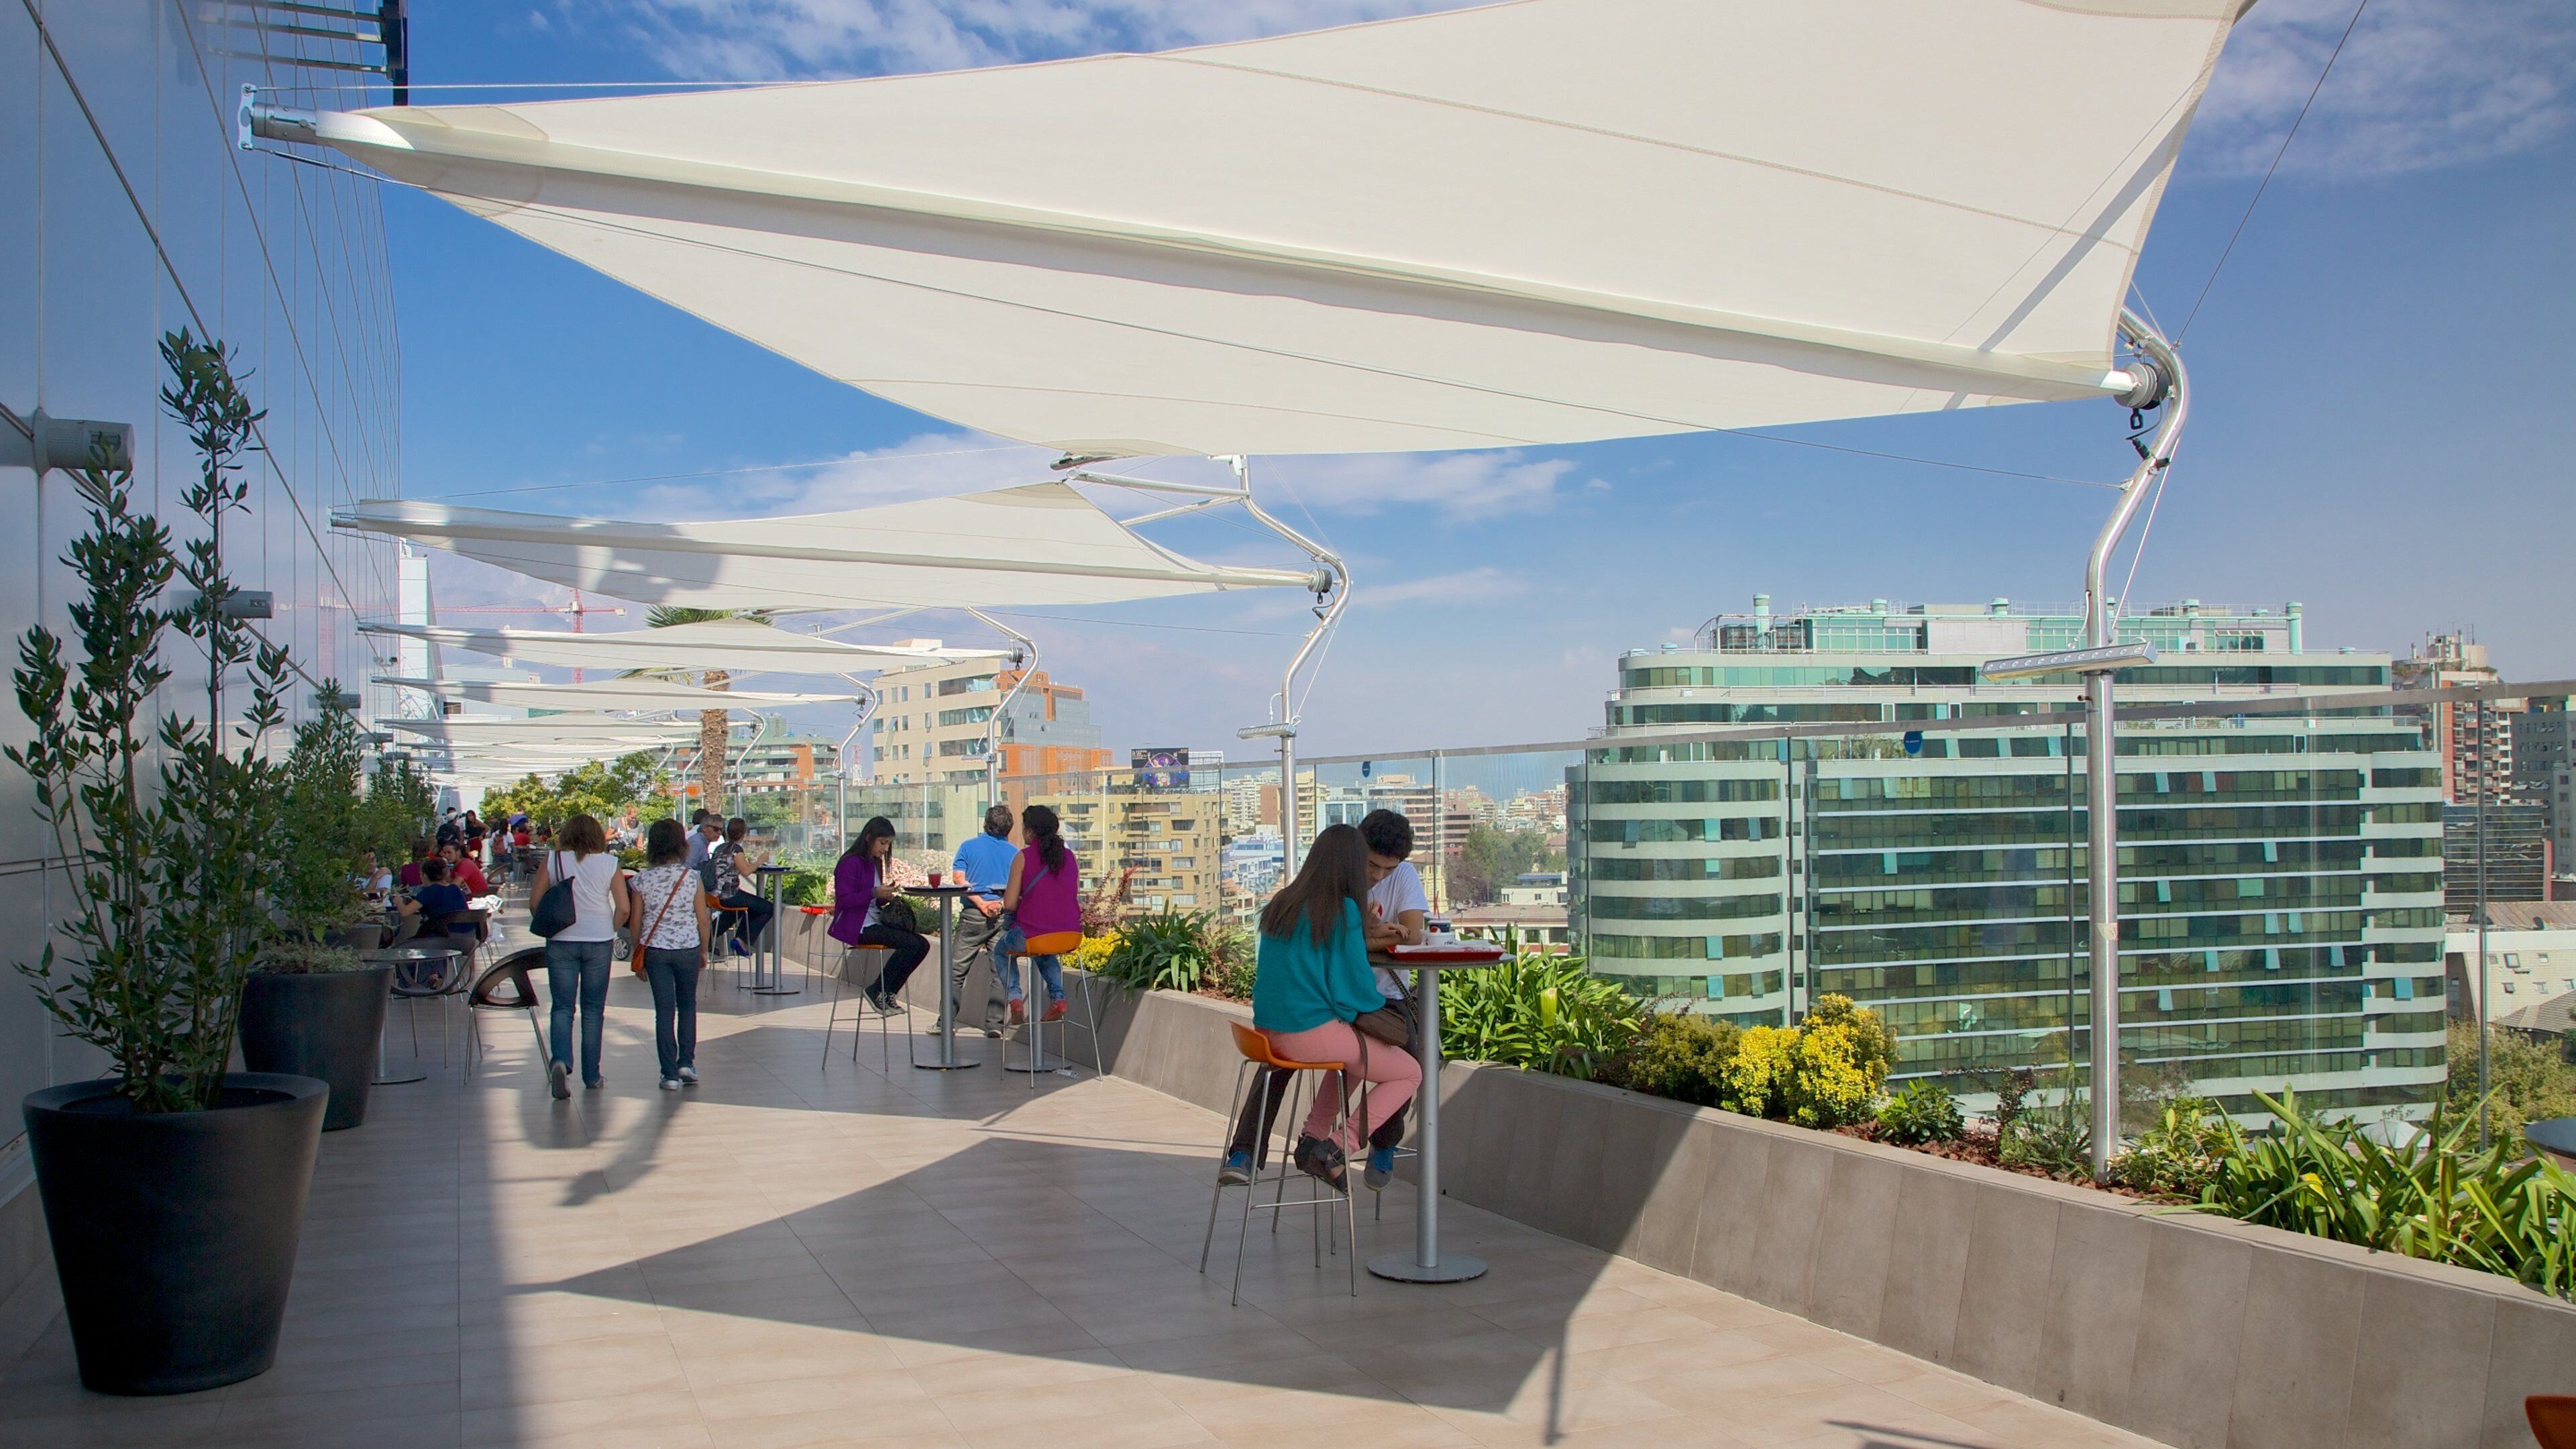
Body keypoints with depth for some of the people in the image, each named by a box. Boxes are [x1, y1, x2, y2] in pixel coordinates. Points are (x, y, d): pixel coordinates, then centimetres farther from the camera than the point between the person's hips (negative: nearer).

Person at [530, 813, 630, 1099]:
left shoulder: (552, 860, -1)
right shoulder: (609, 863, -1)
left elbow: (534, 900, 0)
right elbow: (624, 908, -5)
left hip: (561, 941, 0)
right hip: (599, 941, 0)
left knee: (562, 1007, 5)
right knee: (593, 1009, 11)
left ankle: (560, 1060, -20)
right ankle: (591, 1076, 15)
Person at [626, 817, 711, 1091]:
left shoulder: (642, 880, -4)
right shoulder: (691, 877, -7)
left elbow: (635, 922, 0)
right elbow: (702, 919, -3)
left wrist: (638, 956, 12)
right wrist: (704, 950, 11)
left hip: (654, 949, 0)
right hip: (687, 948, 0)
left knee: (664, 1010, 4)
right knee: (688, 1006, 18)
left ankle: (670, 1073, 3)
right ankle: (686, 1062, 9)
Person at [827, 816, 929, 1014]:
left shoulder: (874, 863, 18)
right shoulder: (852, 863, -11)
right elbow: (843, 900, -18)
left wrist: (886, 897, 2)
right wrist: (875, 893, -25)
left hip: (876, 923, 9)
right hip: (857, 928, -9)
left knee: (922, 945, -7)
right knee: (911, 944, -23)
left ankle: (888, 993, 2)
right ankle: (877, 991, -11)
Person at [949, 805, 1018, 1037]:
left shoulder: (968, 847, 6)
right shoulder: (1014, 853, 8)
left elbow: (959, 879, -5)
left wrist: (981, 903, -9)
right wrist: (1002, 903, -1)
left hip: (974, 914, -1)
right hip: (1003, 915, 1)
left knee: (957, 969, 5)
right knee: (1000, 970, 4)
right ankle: (994, 1024, 1)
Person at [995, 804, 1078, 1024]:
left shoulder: (1023, 857, -8)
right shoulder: (1070, 857, 6)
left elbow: (1009, 905, -8)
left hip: (1030, 935, -4)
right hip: (1069, 936, 5)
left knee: (1001, 951, 30)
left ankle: (1015, 999, 10)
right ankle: (1058, 997, 20)